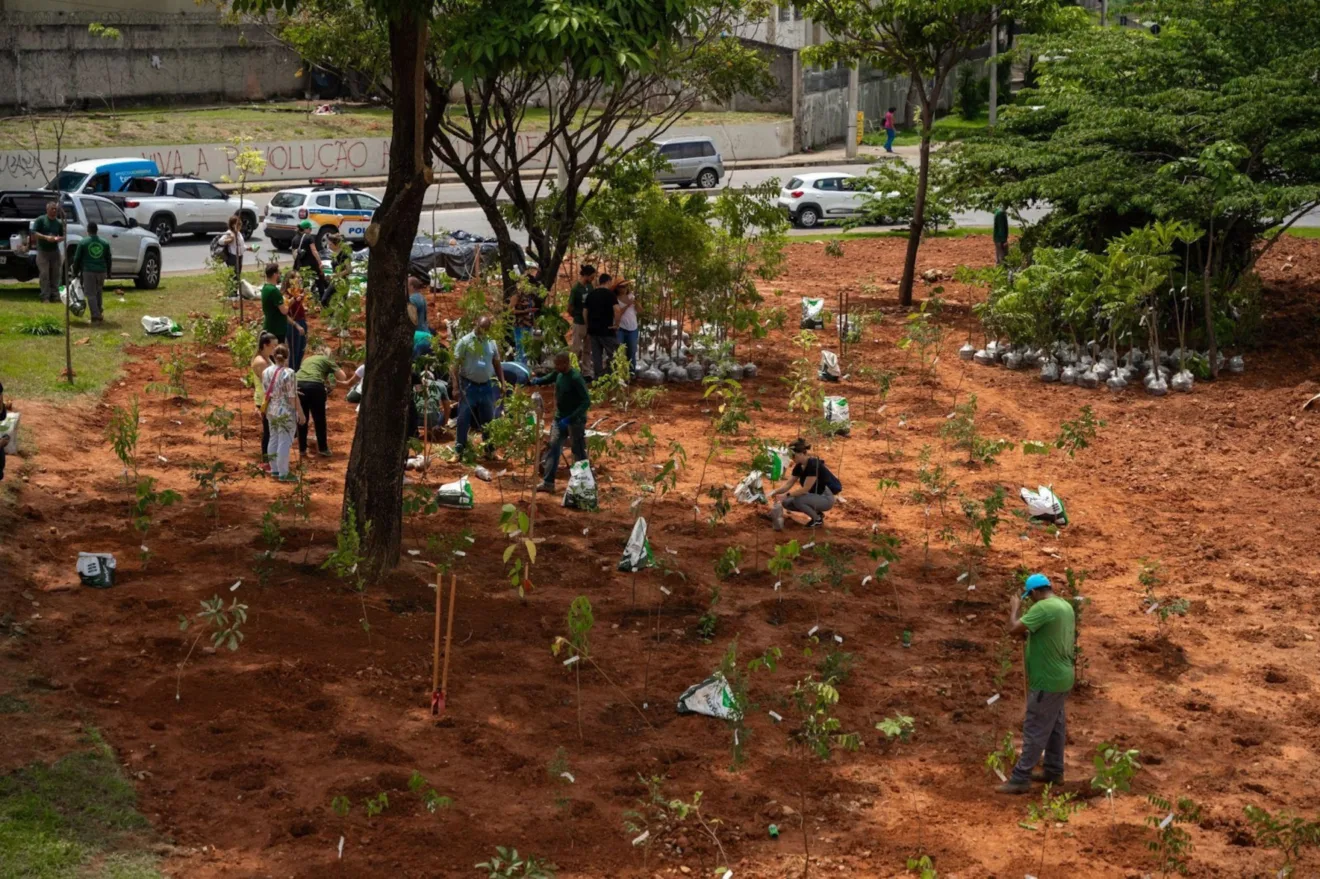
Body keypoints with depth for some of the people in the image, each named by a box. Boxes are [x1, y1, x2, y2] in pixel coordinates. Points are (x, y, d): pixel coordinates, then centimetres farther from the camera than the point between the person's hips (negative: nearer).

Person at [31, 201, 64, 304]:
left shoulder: (59, 222, 10)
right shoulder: (40, 220, -2)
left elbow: (63, 236, 14)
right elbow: (34, 233, -8)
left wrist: (58, 239, -10)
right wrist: (46, 237, -22)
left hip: (55, 251, 4)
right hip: (43, 251, -4)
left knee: (55, 274, 4)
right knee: (44, 274, -7)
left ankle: (55, 295, 9)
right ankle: (45, 297, -7)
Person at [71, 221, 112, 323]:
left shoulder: (83, 243, -2)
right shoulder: (105, 243, 7)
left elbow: (77, 259, 1)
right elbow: (108, 259, 13)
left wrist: (76, 272, 11)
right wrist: (108, 272, 23)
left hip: (88, 271, -3)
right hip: (101, 271, 3)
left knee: (91, 294, 0)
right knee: (98, 293, 20)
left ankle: (96, 316, -9)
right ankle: (98, 314, 25)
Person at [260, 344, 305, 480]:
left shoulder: (266, 372, 0)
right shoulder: (288, 373, -19)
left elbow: (265, 392, 9)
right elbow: (293, 397, -17)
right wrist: (301, 413, -9)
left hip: (271, 411, 7)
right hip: (286, 413, -7)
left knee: (274, 440, 17)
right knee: (284, 443, 0)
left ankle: (274, 470, 26)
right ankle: (283, 473, 4)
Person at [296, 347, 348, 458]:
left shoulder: (307, 359, 32)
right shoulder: (327, 360, 19)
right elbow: (343, 377, 13)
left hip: (298, 385, 4)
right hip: (314, 385, -4)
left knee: (302, 419, 18)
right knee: (319, 419, 12)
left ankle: (302, 449, 23)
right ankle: (323, 449, 18)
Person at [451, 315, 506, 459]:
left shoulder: (491, 343, 7)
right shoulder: (465, 341, -8)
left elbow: (497, 364, 15)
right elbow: (455, 364, -10)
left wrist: (503, 383, 7)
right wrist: (455, 385, -18)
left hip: (486, 386, 5)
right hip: (468, 386, -4)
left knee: (488, 419, 11)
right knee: (464, 419, -3)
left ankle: (489, 450, 21)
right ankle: (459, 450, 4)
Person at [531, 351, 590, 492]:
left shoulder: (576, 378, -24)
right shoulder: (558, 374, -1)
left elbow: (587, 401, -26)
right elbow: (548, 378, 21)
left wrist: (570, 418, -31)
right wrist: (536, 381, -2)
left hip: (575, 421, -7)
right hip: (560, 418, 8)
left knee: (578, 453, 3)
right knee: (552, 448, 5)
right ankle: (548, 483, 10)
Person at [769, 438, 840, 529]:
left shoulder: (813, 465, -26)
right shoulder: (799, 466, -1)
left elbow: (805, 489, -29)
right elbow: (788, 484, -1)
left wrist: (787, 494, -28)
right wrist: (777, 492, -19)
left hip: (825, 498, -9)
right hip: (814, 497, 9)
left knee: (797, 500, -30)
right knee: (786, 503, -4)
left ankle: (818, 518, -6)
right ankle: (816, 512, 10)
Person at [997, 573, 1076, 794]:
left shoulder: (1043, 608, -22)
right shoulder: (1065, 606, 8)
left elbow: (1013, 629, -25)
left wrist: (1014, 608, -9)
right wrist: (1030, 636, 12)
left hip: (1047, 681, -9)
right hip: (1061, 678, 9)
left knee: (1034, 730, -4)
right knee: (1055, 726, 19)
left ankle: (1020, 779, 0)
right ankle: (1054, 771, 29)